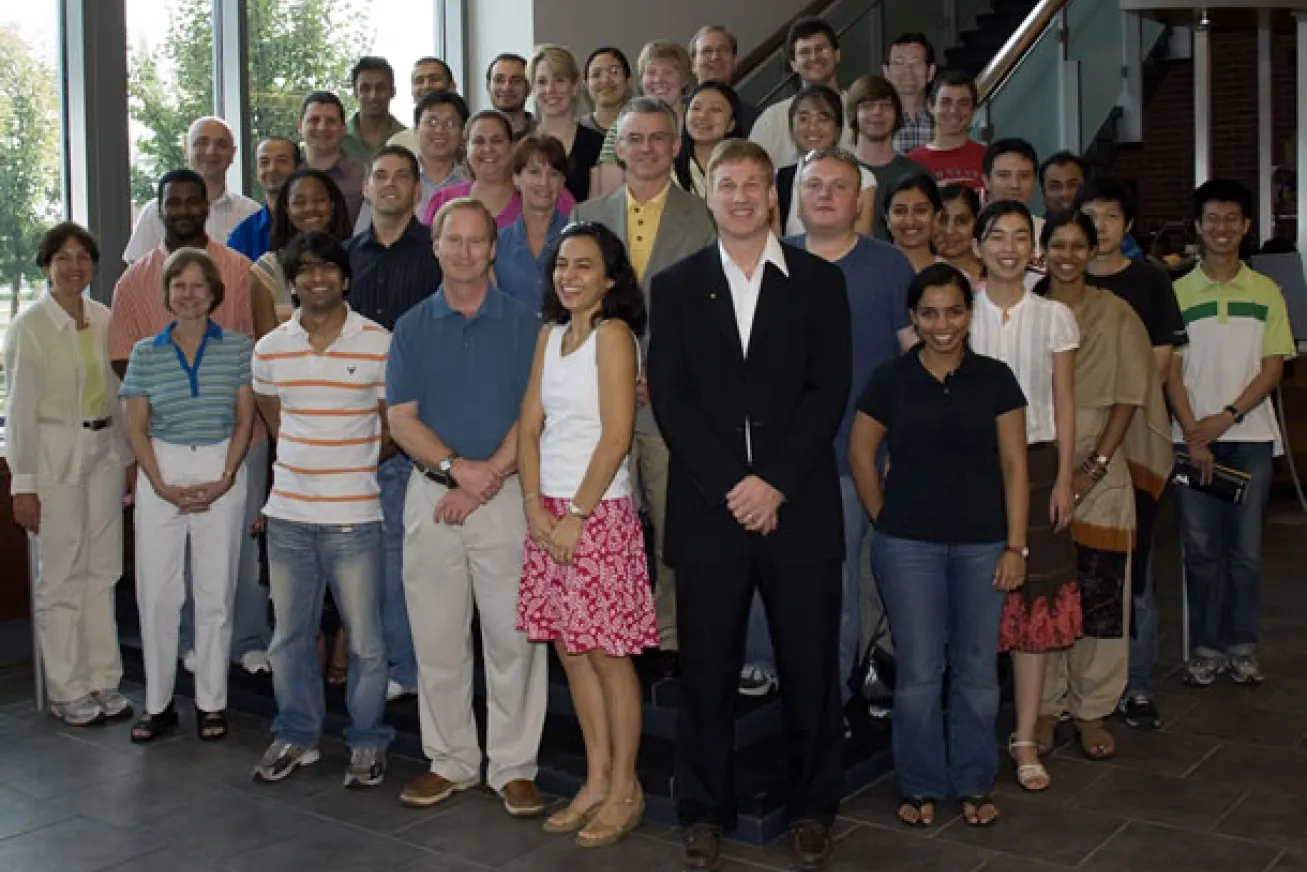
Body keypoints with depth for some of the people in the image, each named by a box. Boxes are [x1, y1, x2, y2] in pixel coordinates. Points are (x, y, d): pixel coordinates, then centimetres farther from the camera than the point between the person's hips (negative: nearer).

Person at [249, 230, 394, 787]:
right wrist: (308, 458, 13)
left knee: (365, 638, 3)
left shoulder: (379, 344, -5)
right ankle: (296, 736, 29)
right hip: (287, 513, 4)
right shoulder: (271, 349, 6)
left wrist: (352, 464, 1)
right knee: (289, 635, 13)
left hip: (353, 516, -4)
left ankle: (367, 743, 18)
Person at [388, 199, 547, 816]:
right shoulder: (411, 327, 8)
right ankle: (450, 762, 20)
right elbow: (401, 418, 1)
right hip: (431, 493, 2)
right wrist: (458, 467, -14)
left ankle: (513, 767, 11)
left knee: (512, 637, 0)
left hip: (505, 495, -2)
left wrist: (485, 479, -13)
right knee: (437, 639, 7)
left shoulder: (524, 325, 3)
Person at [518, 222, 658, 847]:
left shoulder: (613, 333, -8)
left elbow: (617, 436, -14)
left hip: (599, 511, -7)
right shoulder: (550, 334, 12)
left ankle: (625, 789, 14)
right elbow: (530, 427, 8)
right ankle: (596, 781, 23)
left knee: (607, 653, 1)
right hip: (547, 511, 7)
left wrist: (577, 514, -14)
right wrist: (536, 509, -4)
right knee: (569, 650, 11)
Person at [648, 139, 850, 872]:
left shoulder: (820, 280, 6)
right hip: (708, 506, 1)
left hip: (800, 505, 0)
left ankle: (812, 808, 24)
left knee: (811, 667, 7)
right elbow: (669, 396, 0)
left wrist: (775, 482, -12)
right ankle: (705, 811, 21)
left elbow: (830, 390, -2)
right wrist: (729, 487, -10)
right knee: (707, 669, 6)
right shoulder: (677, 286, 8)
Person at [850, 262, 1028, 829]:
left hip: (982, 544, 1)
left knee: (977, 670, 9)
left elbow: (1013, 465, 1)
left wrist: (1015, 545, -3)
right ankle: (920, 786, 21)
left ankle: (974, 784, 26)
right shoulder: (890, 379, -1)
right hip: (908, 546, -1)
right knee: (918, 671, 5)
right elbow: (861, 456, 6)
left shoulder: (994, 379, 1)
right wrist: (887, 522, 3)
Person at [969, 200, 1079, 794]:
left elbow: (1064, 403, 6)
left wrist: (1064, 478, -2)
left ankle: (1026, 739, 10)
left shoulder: (1054, 317, 6)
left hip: (1034, 463, 1)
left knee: (1036, 602, 1)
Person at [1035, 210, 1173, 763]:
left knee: (1099, 591, 0)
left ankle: (1091, 710, 13)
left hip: (1100, 472, -1)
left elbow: (1128, 398, -1)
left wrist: (1094, 468, -10)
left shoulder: (1115, 314, 2)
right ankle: (1045, 705, 16)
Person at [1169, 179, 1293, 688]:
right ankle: (1205, 647, 14)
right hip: (1192, 438, 0)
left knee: (1246, 549, 4)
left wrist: (1227, 416, -12)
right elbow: (1171, 371, 0)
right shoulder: (1178, 293, 3)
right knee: (1201, 550, 4)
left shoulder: (1266, 292, 5)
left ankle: (1241, 646, 16)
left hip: (1250, 437, 1)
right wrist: (1192, 434, -10)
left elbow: (1274, 367, 1)